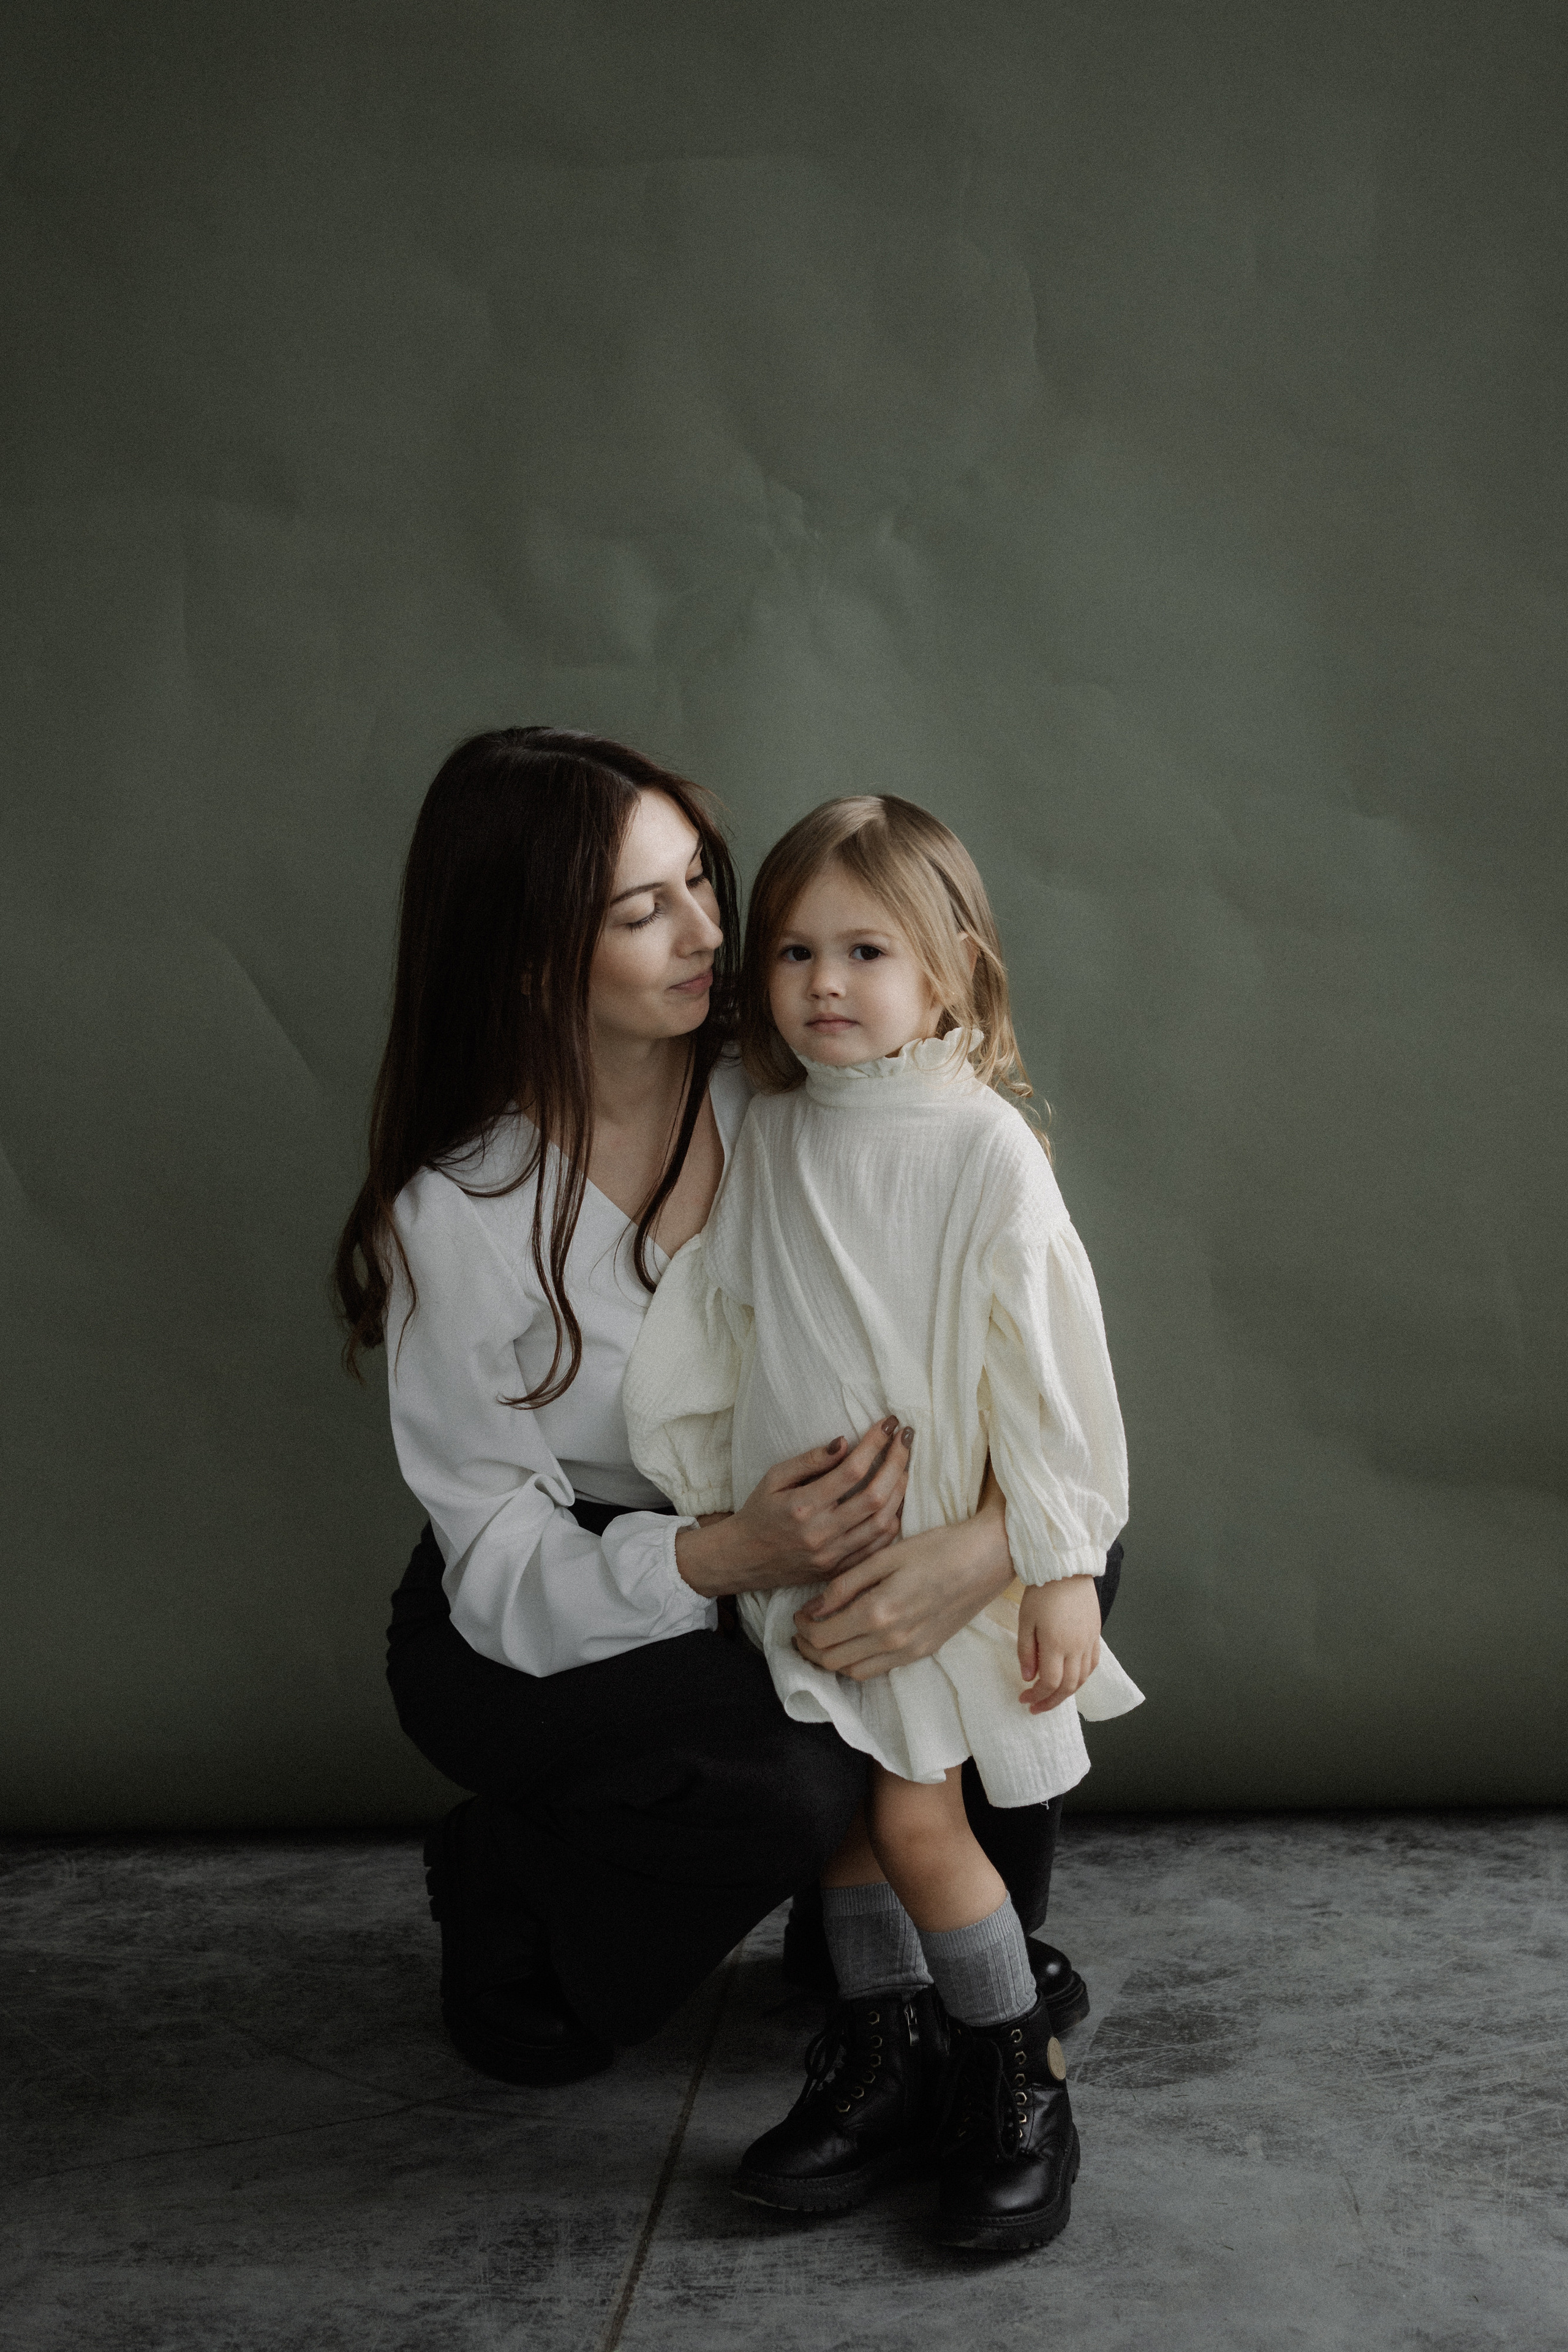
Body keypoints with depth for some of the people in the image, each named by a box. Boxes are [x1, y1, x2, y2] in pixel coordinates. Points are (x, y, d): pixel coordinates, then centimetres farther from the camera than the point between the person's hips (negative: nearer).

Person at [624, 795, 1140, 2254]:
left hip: (942, 1547, -5)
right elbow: (713, 1343, 10)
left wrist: (1062, 1565, -13)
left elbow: (1042, 1363, -13)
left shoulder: (984, 1146, -13)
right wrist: (722, 1519, 11)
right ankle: (879, 2064, 28)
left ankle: (1024, 2082, 15)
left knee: (916, 1816, -5)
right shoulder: (768, 1138, 2)